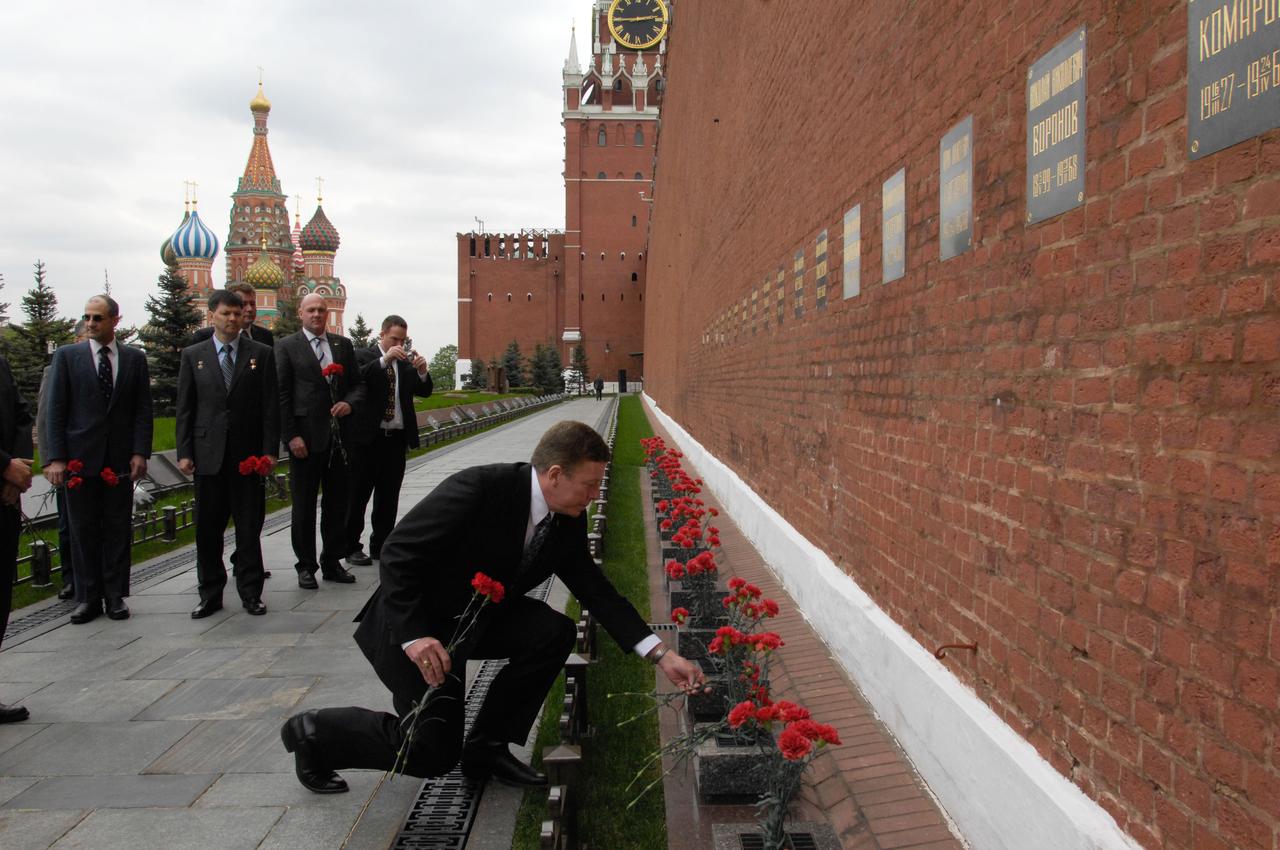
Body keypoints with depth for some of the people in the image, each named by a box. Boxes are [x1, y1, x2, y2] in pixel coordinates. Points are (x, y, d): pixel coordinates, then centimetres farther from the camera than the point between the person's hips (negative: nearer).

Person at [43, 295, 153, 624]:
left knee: (118, 529, 5)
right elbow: (56, 411, 1)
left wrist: (140, 452, -5)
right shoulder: (66, 356, 4)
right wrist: (55, 458, -7)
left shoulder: (135, 359, 7)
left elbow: (143, 410, 5)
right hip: (80, 458, -1)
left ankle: (115, 595, 13)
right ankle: (87, 597, 13)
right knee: (84, 530, 5)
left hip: (120, 459, 1)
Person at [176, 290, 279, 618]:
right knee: (208, 527, 7)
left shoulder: (261, 354, 4)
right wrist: (184, 452, -1)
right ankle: (210, 594, 17)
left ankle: (250, 592, 13)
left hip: (248, 454, -1)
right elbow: (185, 409, 6)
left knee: (249, 527, 4)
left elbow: (271, 406, 1)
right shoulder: (193, 355, 7)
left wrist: (270, 451, -5)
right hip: (208, 454, 1)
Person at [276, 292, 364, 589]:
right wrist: (291, 436, -12)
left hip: (338, 436, 4)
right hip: (305, 438, -4)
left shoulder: (343, 345, 11)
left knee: (337, 503, 10)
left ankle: (332, 562, 22)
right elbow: (281, 395, -5)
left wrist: (349, 403, -8)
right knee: (304, 506, 5)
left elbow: (358, 384, 14)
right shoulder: (286, 347, -1)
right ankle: (306, 566, 15)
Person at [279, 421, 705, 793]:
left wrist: (660, 653, -9)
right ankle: (313, 731, 15)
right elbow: (397, 553, -27)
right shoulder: (476, 488, -30)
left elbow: (595, 589, -2)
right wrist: (413, 637, -35)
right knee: (433, 753, -9)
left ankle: (486, 747, 4)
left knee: (555, 633, -15)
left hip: (474, 620, 7)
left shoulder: (568, 522, -7)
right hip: (410, 627, -7)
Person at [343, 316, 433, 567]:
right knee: (358, 495, 2)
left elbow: (424, 392, 6)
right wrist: (385, 360, -28)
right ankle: (351, 548, 10)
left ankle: (380, 545, 19)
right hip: (368, 437, -5)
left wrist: (422, 371, -14)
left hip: (397, 439, 5)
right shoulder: (363, 355, -2)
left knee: (389, 497, 10)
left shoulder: (406, 362, 11)